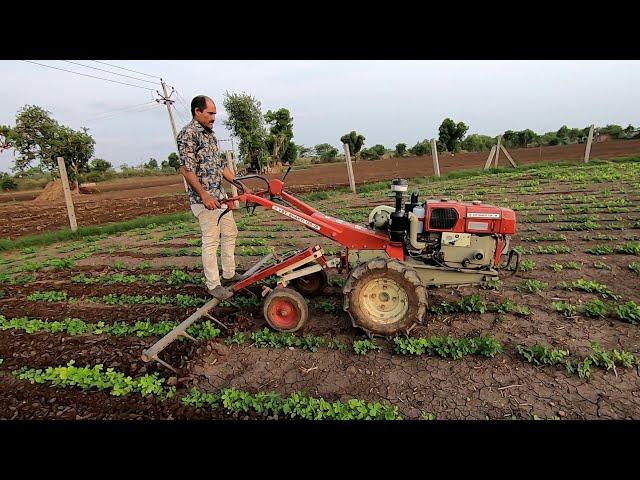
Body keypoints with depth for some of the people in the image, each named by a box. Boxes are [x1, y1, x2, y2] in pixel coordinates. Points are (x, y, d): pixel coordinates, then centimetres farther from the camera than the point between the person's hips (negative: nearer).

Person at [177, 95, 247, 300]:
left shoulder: (210, 133, 16)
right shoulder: (188, 134, -12)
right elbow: (186, 169, -19)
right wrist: (205, 195, -23)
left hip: (220, 195, 9)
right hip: (203, 198, -9)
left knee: (230, 233, 15)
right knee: (211, 241, -3)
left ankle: (229, 274, 29)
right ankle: (213, 285, 9)